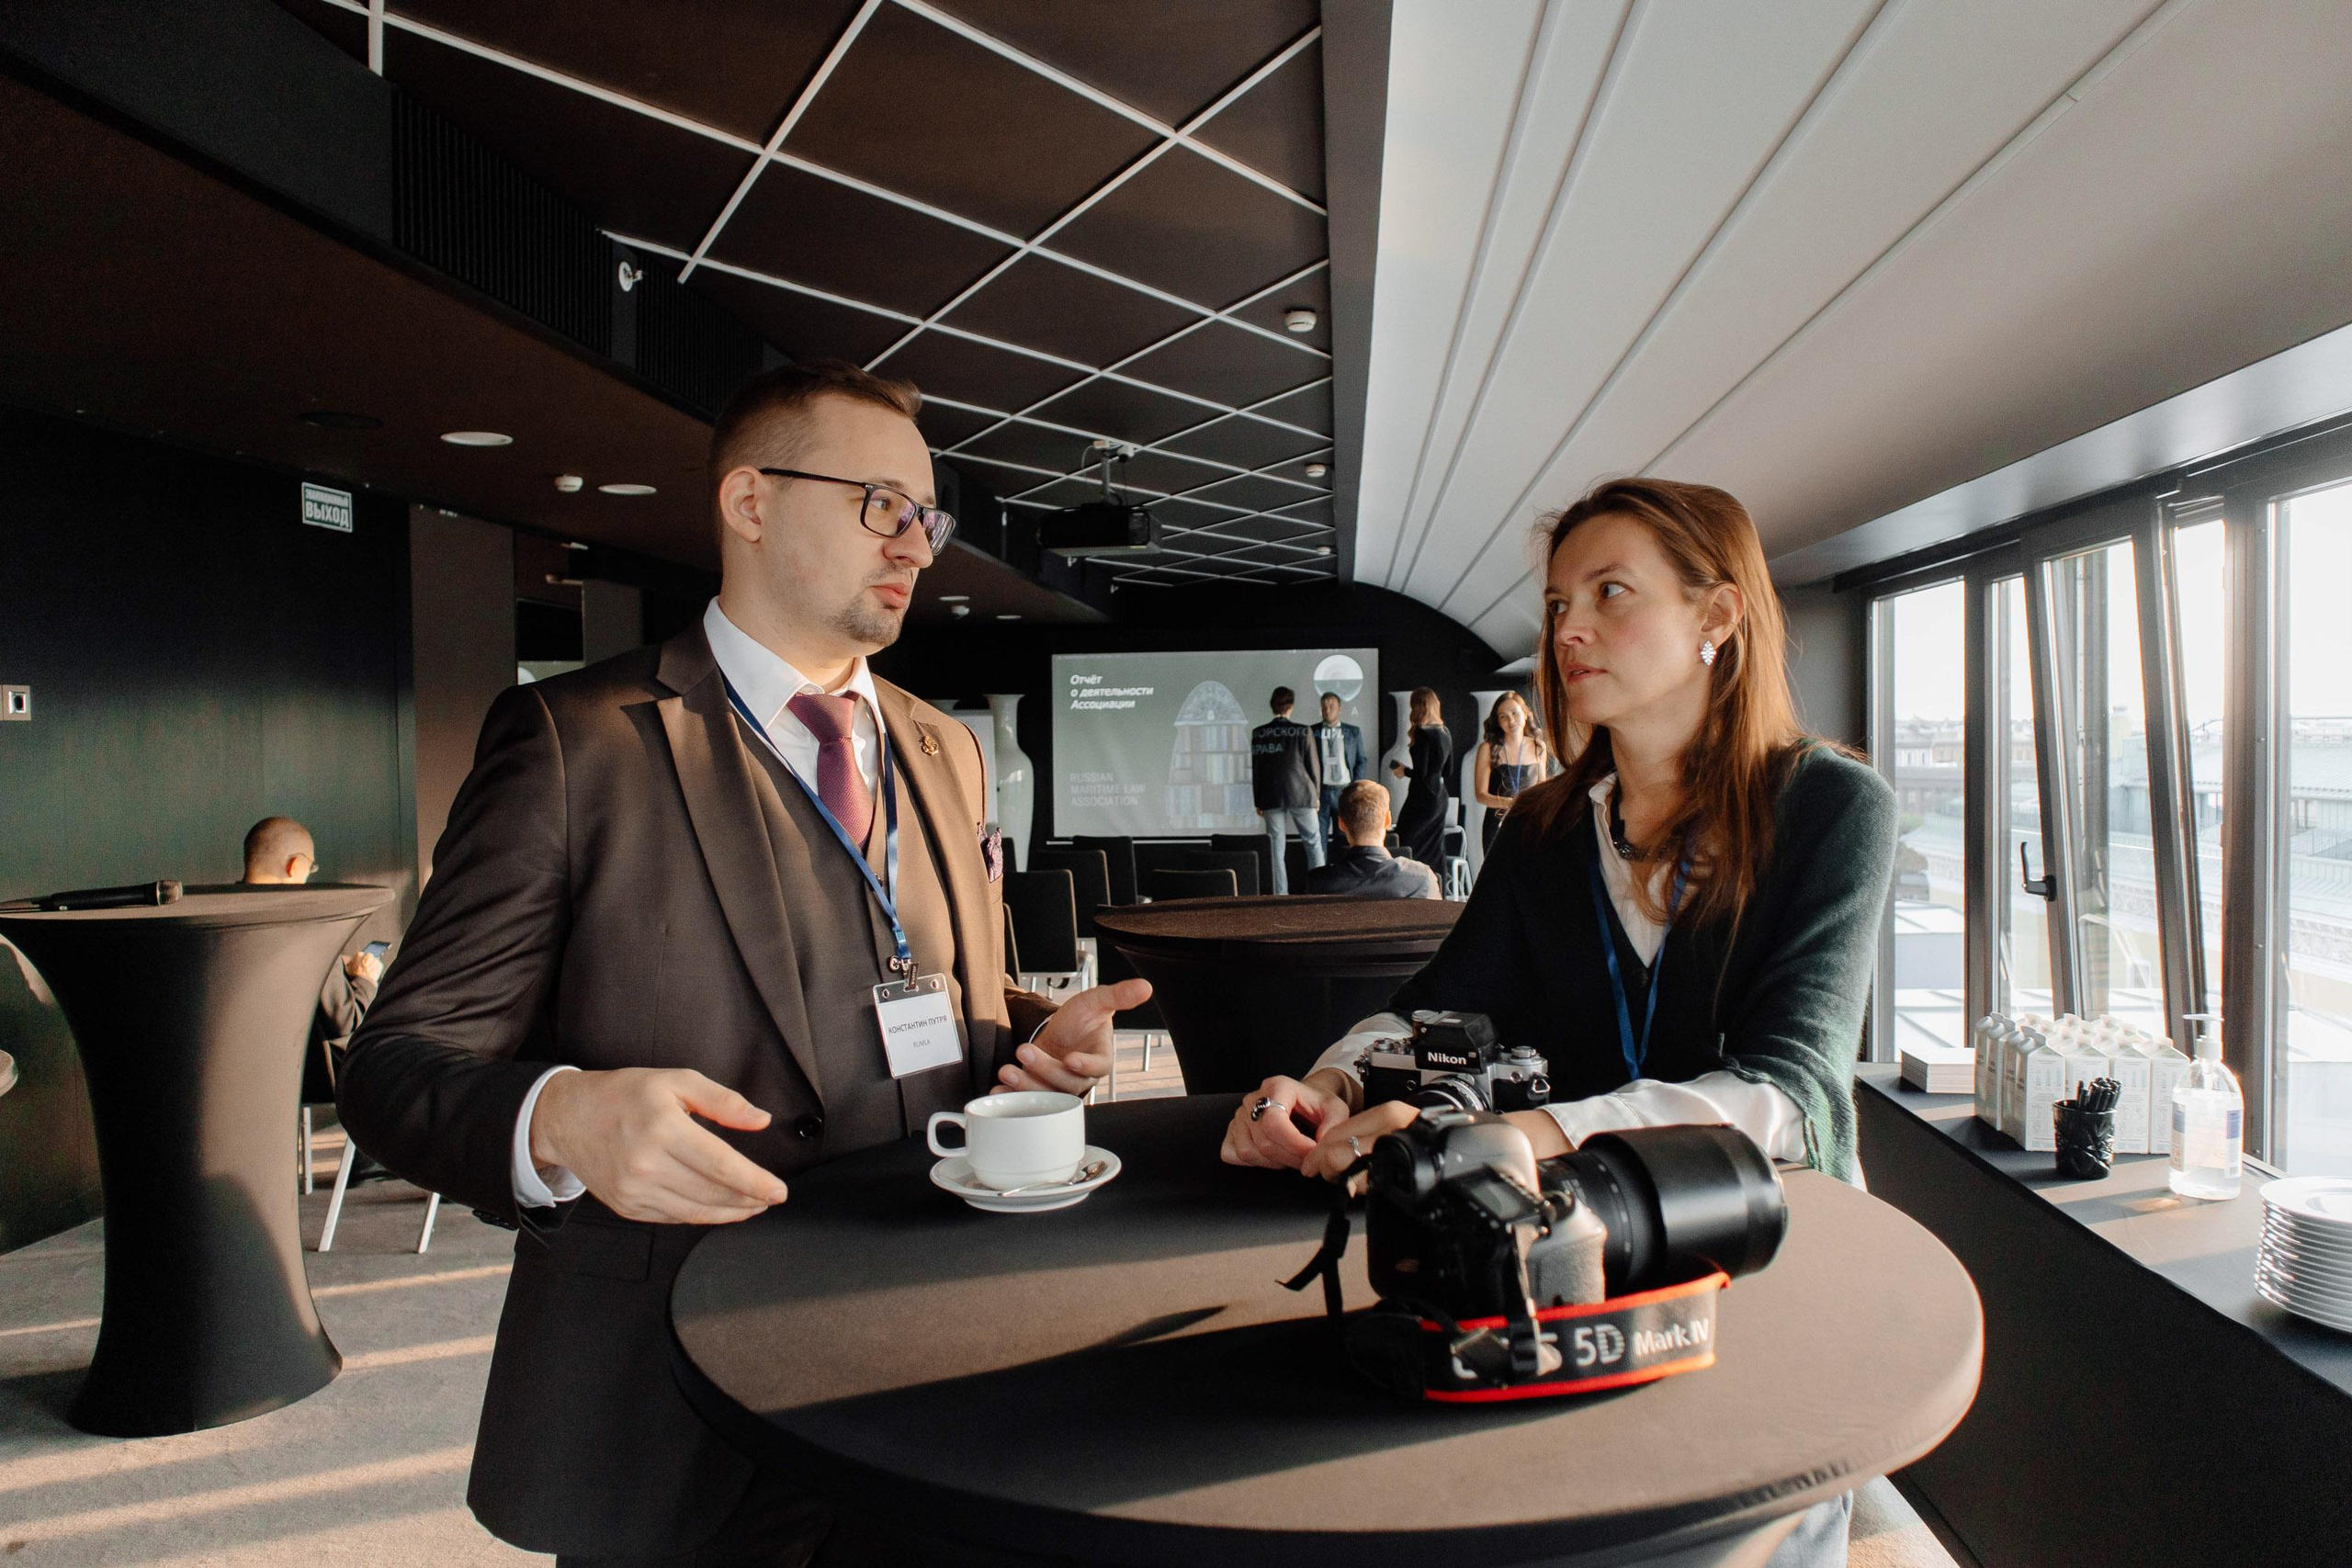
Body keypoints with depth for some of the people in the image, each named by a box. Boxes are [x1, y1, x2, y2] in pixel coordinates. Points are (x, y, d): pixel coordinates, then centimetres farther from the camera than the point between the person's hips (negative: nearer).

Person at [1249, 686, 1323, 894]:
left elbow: (1255, 770, 4)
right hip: (1300, 794, -1)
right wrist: (1316, 795, 12)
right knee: (1313, 843, 8)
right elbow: (1313, 765, 0)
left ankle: (1280, 894, 3)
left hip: (1271, 797, 2)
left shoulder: (1258, 733, 0)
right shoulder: (1303, 731, -5)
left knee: (1277, 848, 4)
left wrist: (1258, 802, 11)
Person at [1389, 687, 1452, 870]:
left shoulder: (1422, 733, -16)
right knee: (1434, 851, 12)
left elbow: (1421, 772, -19)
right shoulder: (1445, 731, 8)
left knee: (1404, 848, -2)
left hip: (1423, 798, -8)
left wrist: (1403, 771, -1)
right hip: (1440, 795, 8)